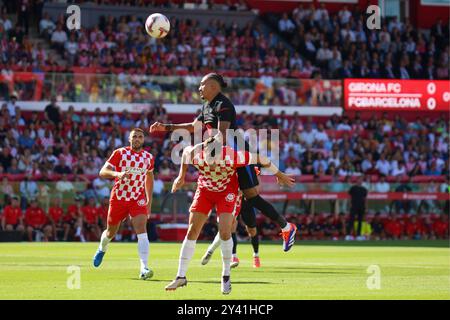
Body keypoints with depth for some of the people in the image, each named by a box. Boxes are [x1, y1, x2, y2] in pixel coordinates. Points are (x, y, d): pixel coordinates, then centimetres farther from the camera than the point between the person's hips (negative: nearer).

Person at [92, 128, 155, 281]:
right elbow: (102, 172, -14)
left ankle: (144, 268, -29)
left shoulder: (148, 157, 4)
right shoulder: (119, 153, -7)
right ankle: (102, 249, 51)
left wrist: (149, 201, 20)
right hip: (118, 198, -1)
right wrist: (117, 174, -34)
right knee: (111, 232, 14)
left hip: (138, 199, 1)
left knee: (141, 229, -21)